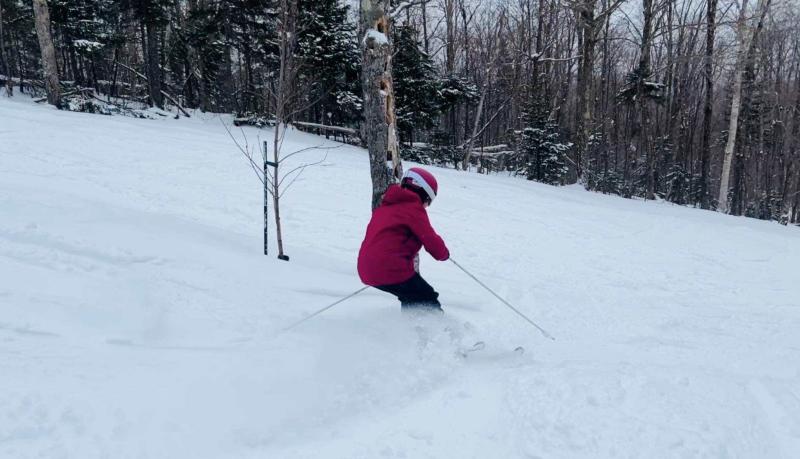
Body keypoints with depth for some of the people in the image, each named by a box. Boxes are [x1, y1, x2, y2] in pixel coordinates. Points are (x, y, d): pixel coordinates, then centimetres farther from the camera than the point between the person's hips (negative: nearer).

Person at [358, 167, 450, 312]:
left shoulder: (385, 206, 21)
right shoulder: (414, 208, -5)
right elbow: (431, 240, -5)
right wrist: (444, 253, 15)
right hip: (392, 270, -9)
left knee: (411, 298, 27)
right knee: (429, 301, 2)